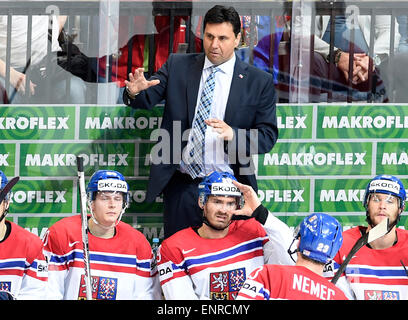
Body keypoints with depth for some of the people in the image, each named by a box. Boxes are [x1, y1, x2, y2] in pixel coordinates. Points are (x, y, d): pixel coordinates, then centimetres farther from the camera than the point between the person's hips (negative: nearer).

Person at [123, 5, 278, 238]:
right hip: (181, 187, 1)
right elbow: (148, 98, 1)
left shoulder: (259, 81, 2)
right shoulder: (178, 66, 7)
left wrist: (233, 134, -21)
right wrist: (136, 91, -24)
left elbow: (268, 135, -1)